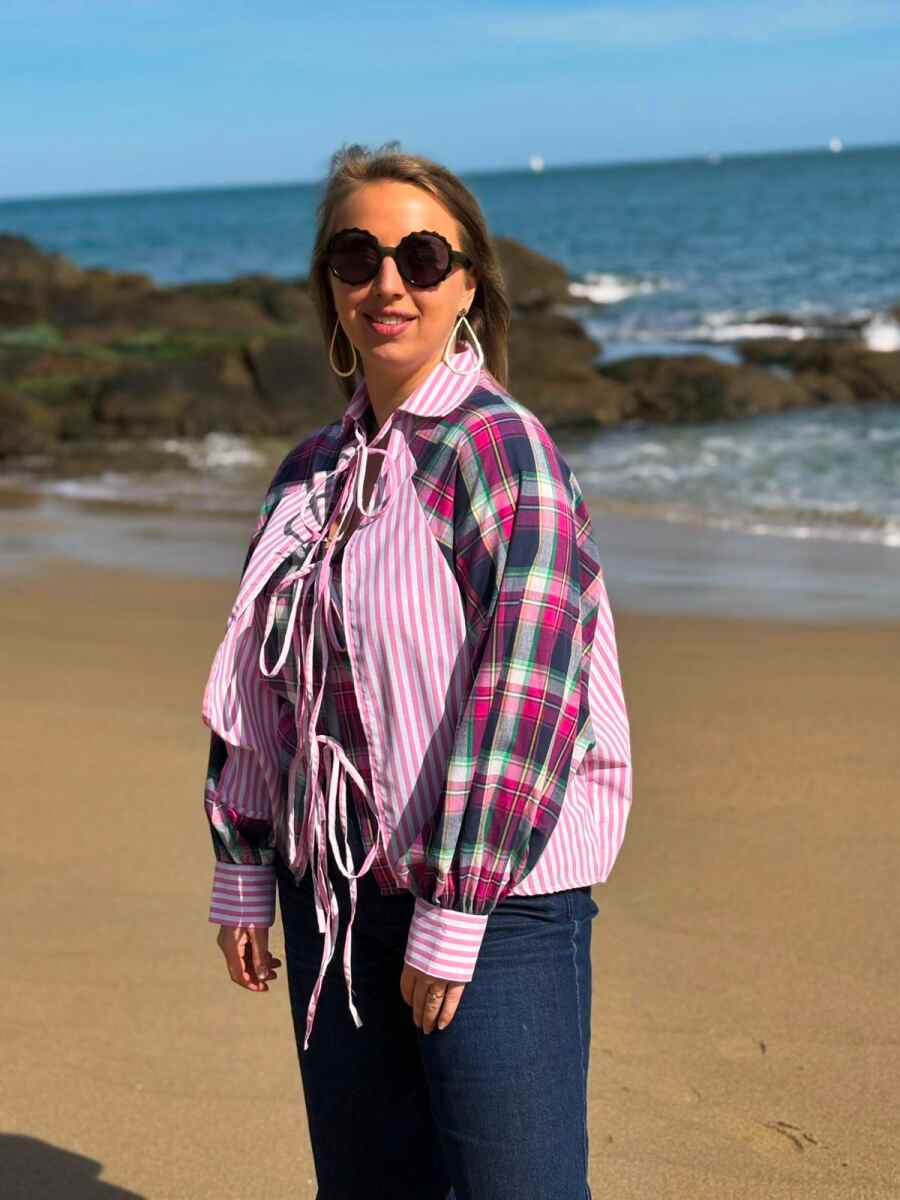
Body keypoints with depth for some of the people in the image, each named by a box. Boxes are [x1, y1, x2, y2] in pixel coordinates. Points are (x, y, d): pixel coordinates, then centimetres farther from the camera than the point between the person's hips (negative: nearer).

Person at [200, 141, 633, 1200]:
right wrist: (243, 874, 12)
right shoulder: (312, 469, 10)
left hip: (494, 902, -7)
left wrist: (454, 916, -19)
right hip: (335, 894, 7)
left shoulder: (502, 450, -11)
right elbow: (258, 687, 15)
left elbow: (524, 693, -18)